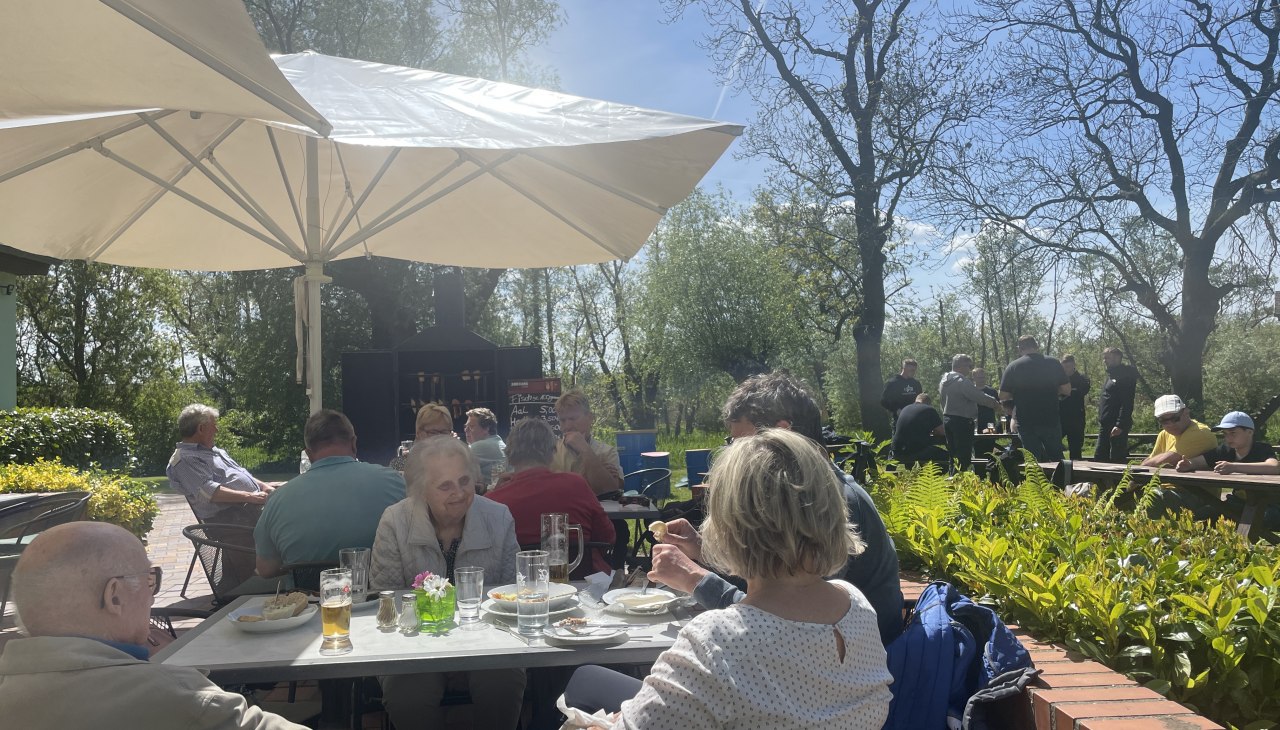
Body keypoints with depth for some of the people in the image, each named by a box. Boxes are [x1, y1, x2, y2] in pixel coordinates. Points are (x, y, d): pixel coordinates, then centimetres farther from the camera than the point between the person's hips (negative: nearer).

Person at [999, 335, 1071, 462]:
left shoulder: (1013, 366, -6)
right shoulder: (1053, 363, -1)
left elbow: (1003, 396, -5)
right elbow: (1067, 390, 3)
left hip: (1026, 422, -1)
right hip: (1051, 420, 2)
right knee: (1057, 458, 16)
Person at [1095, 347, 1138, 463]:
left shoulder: (1125, 375, -10)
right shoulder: (1111, 375, 20)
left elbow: (1127, 403, -18)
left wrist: (1120, 425, -24)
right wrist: (1102, 421, 17)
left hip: (1117, 427, -10)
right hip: (1105, 425, 10)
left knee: (1117, 458, -8)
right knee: (1099, 457, 10)